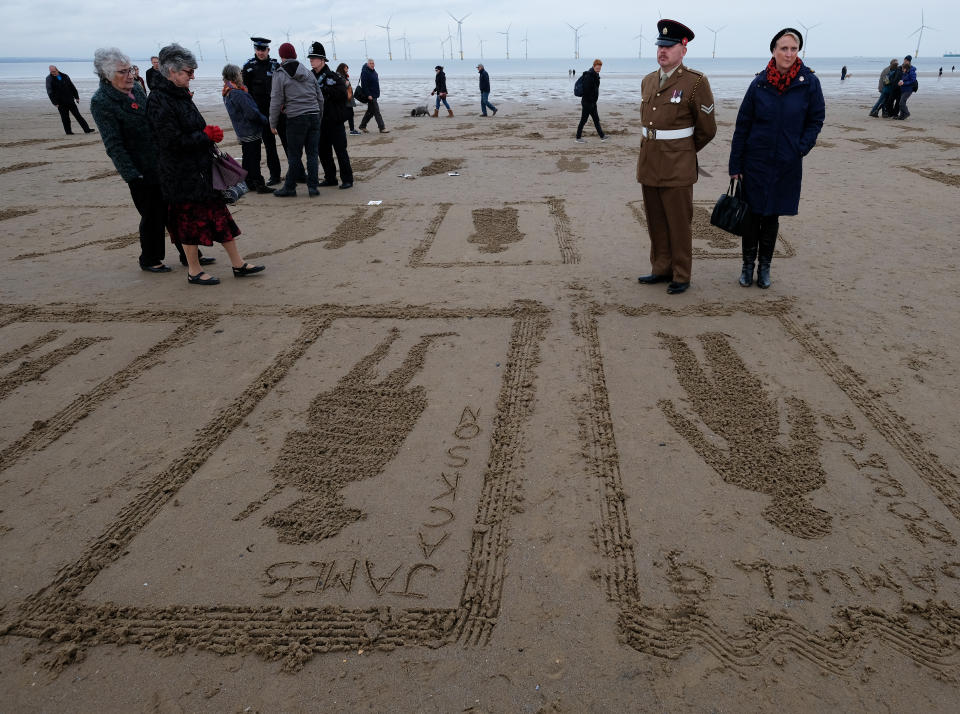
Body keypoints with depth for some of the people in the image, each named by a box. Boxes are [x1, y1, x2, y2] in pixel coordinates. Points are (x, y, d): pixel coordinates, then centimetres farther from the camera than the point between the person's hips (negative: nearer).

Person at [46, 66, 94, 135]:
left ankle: (87, 129, 1)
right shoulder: (49, 79, -2)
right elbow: (50, 92, -5)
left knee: (78, 115, 2)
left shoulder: (65, 76, 7)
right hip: (61, 103, -2)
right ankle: (68, 131, 8)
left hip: (70, 100, 2)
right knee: (65, 118, 0)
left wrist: (76, 97, 9)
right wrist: (55, 103, -12)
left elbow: (72, 87, 14)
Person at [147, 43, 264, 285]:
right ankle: (194, 271, 17)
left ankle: (238, 264, 18)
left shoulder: (179, 94, 10)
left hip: (201, 168, 9)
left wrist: (208, 132, 3)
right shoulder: (159, 101, -18)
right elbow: (172, 142, -22)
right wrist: (206, 136, -17)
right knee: (191, 219, 2)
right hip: (182, 173, -9)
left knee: (219, 213, 10)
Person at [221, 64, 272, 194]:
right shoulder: (238, 94, -20)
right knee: (254, 159, -5)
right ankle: (259, 184, -2)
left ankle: (249, 183, 22)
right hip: (251, 133, -9)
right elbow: (252, 113, -21)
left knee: (247, 158, 16)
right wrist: (266, 121, -8)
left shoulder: (227, 94, 11)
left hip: (242, 133, 9)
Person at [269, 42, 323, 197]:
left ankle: (289, 187, 11)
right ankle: (313, 186, 7)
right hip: (314, 117, 4)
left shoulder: (280, 75, -2)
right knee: (313, 153, 6)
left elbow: (276, 102, -4)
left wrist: (272, 123, 5)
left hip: (296, 119, -4)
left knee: (294, 155, 3)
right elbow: (320, 98, 15)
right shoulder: (308, 72, 12)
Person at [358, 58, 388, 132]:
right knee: (376, 112, -9)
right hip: (370, 96, -9)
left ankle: (362, 126, 25)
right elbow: (364, 85, -19)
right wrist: (368, 95, -23)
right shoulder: (365, 72, -14)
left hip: (375, 95, 9)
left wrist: (377, 93, 22)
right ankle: (382, 128, -8)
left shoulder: (373, 71, 14)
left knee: (370, 111, 15)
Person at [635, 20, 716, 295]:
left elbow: (707, 130, -2)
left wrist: (682, 153, 11)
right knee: (655, 223, 12)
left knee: (679, 224, 2)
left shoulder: (696, 82, -8)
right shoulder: (648, 81, 10)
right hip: (648, 164, 6)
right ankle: (661, 269, 25)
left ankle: (681, 276, 13)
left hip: (677, 168, -6)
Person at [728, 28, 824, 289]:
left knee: (772, 216, 10)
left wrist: (801, 148, -9)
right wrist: (735, 165, -2)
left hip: (787, 164, 0)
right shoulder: (759, 83, -3)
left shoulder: (809, 82, -4)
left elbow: (816, 120, 6)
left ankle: (764, 266, 21)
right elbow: (742, 125, 0)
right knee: (753, 214, 4)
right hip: (755, 160, 0)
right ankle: (748, 265, 18)